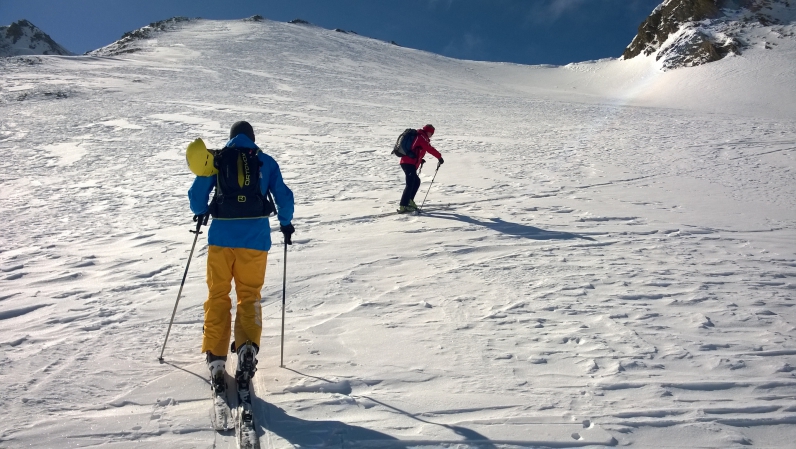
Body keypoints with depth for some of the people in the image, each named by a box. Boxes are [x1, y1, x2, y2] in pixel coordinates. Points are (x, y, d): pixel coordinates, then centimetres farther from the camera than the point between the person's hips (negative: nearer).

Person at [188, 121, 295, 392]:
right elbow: (284, 198, 4)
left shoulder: (217, 159, 7)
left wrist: (201, 212, 24)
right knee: (249, 295, 12)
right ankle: (248, 346, -9)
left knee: (218, 296, 11)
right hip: (255, 240, 0)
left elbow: (197, 193, 4)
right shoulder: (266, 162, 7)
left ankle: (215, 357, 4)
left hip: (221, 238, 0)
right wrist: (285, 224, 20)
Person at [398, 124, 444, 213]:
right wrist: (439, 157, -1)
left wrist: (420, 160, 29)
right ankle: (403, 206, -18)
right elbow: (430, 149, -11)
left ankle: (409, 201, 19)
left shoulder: (417, 136, 23)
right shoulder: (422, 138, -5)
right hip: (410, 163, -10)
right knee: (410, 185, -13)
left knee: (416, 181, 19)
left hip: (405, 162, 10)